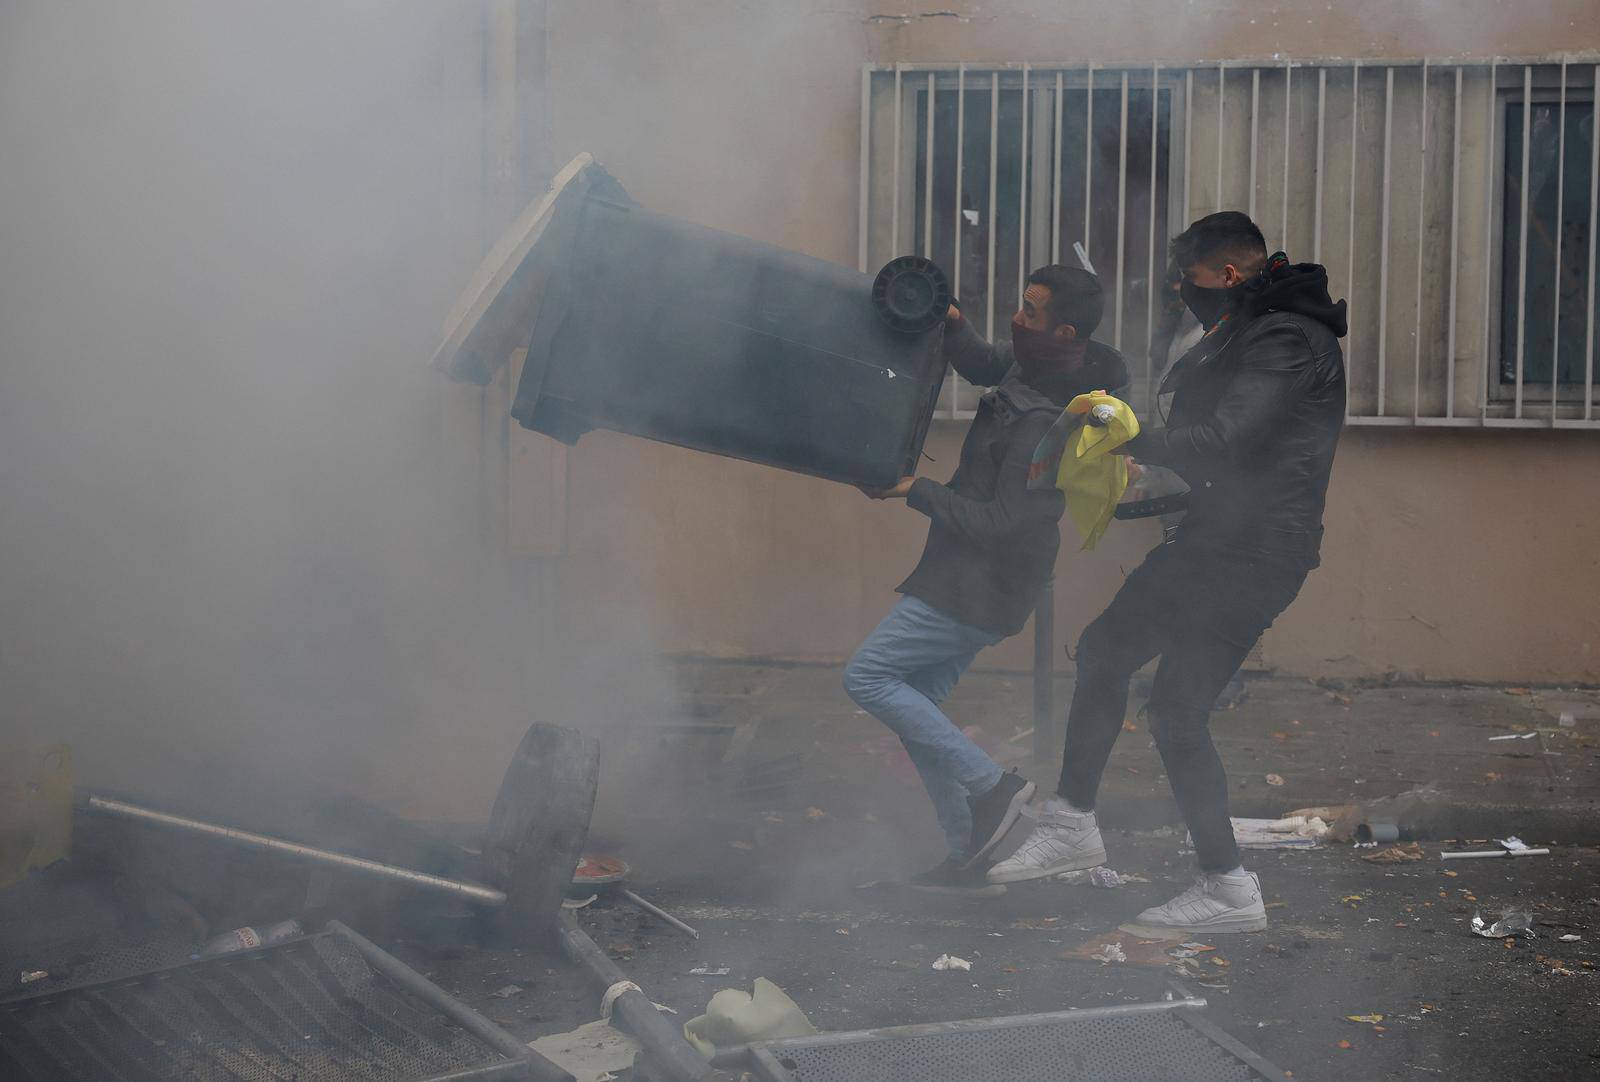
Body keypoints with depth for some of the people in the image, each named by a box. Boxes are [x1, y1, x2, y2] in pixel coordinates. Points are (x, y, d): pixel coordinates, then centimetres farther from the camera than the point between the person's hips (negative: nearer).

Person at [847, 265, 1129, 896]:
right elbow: (983, 365, 23)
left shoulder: (1049, 424, -26)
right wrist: (949, 324, 3)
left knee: (867, 677, -8)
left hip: (982, 585, -10)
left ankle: (992, 786, -4)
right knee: (915, 704, 13)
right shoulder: (1031, 366, 3)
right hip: (969, 579, 10)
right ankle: (969, 862, 15)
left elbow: (999, 524, -25)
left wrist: (915, 491, -18)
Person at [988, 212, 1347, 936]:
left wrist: (1129, 438, -15)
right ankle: (1072, 824, 27)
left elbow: (1222, 441, -26)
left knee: (1177, 712, -9)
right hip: (1213, 542, 11)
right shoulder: (1248, 333, 16)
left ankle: (1228, 891, 0)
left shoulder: (1288, 341, -17)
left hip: (1252, 554, -11)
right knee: (1104, 650, 17)